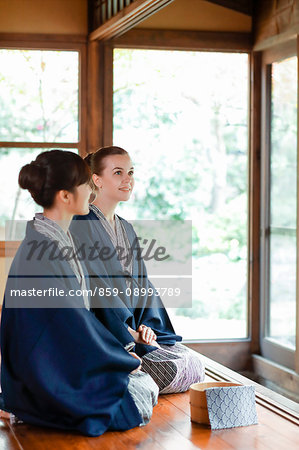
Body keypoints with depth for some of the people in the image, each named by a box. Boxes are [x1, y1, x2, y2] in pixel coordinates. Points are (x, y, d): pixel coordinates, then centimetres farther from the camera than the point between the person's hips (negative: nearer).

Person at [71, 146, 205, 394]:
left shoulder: (127, 229, 18)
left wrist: (146, 326, -2)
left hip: (134, 328, 8)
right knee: (173, 372, -21)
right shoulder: (82, 225, -10)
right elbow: (95, 285, -16)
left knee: (195, 366, -7)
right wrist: (129, 332, -16)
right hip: (104, 334, -8)